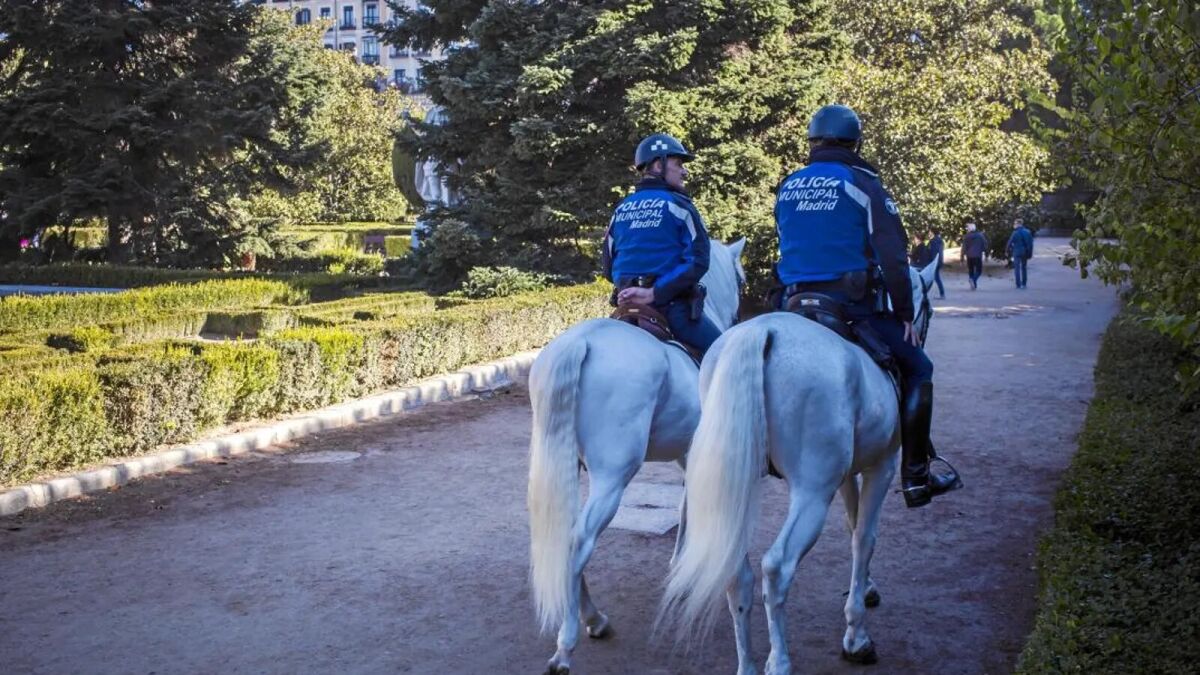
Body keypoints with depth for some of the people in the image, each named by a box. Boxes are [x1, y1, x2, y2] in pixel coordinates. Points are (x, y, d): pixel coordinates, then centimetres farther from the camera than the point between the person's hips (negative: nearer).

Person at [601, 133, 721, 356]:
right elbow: (698, 261, -17)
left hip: (629, 304, 6)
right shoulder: (677, 205, -6)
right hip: (672, 306, -6)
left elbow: (608, 265, 12)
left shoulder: (621, 208, 10)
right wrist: (655, 293, -17)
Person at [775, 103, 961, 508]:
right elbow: (892, 255, -8)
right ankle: (915, 476, 3)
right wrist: (905, 314, -1)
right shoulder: (861, 183, -3)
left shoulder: (787, 188, 13)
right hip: (854, 305, -5)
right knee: (916, 369, 8)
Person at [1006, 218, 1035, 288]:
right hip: (1025, 253, 5)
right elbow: (1031, 243, 10)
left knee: (1017, 268, -1)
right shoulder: (1028, 232, 6)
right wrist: (1030, 253, 14)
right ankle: (1024, 284, 18)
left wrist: (1008, 251, 6)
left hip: (1017, 253, -5)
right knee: (1024, 268, 16)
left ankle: (1018, 284, -7)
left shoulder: (1016, 233, -12)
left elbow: (1010, 243, -9)